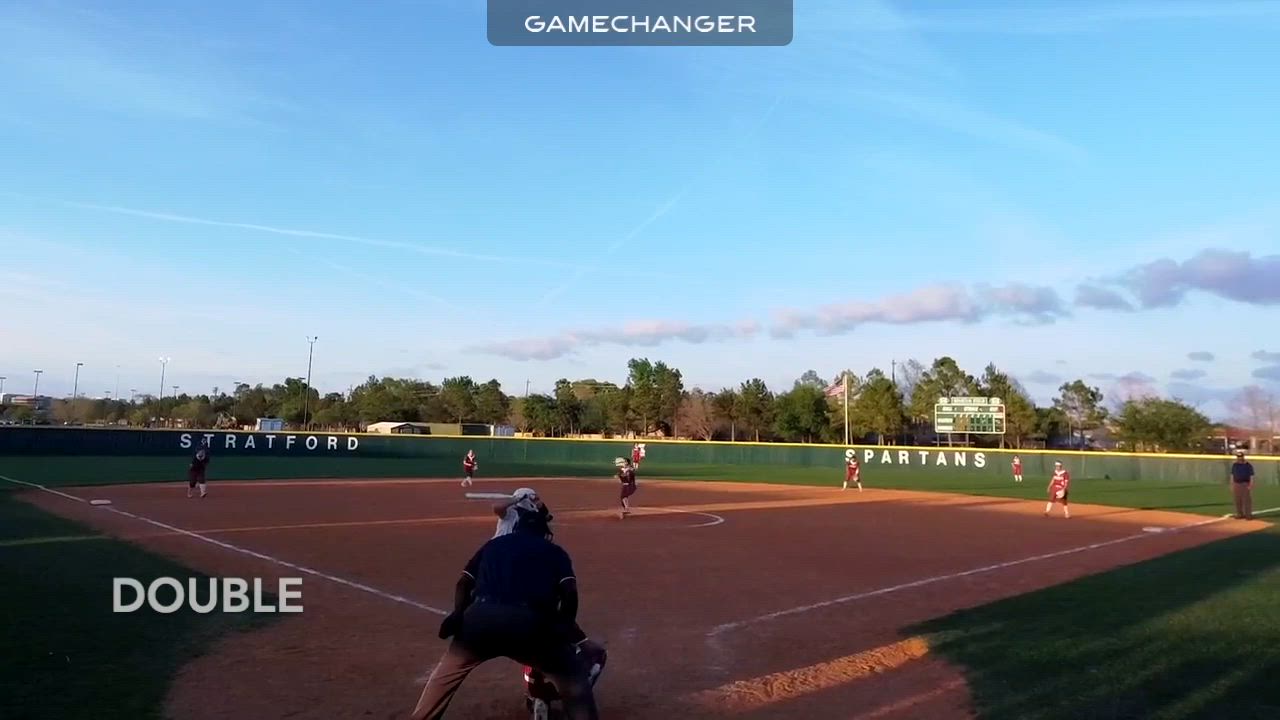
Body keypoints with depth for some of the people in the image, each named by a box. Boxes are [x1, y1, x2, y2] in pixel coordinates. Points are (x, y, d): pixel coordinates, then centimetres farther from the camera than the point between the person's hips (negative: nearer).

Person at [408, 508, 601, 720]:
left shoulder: (493, 544, 31)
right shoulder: (554, 551, 23)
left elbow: (464, 582, 19)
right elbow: (569, 592, 8)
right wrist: (564, 627, 19)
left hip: (481, 618, 3)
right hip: (529, 623, -2)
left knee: (448, 670, 31)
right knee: (574, 673, 18)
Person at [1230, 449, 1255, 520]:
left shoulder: (1248, 465, -5)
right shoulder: (1234, 465, 9)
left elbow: (1251, 476, -6)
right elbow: (1232, 475, 12)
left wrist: (1250, 485, -13)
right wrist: (1232, 485, 8)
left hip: (1245, 484, -5)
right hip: (1236, 484, 5)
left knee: (1247, 500, -5)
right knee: (1237, 500, 7)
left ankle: (1248, 515, 0)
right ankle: (1239, 514, 14)